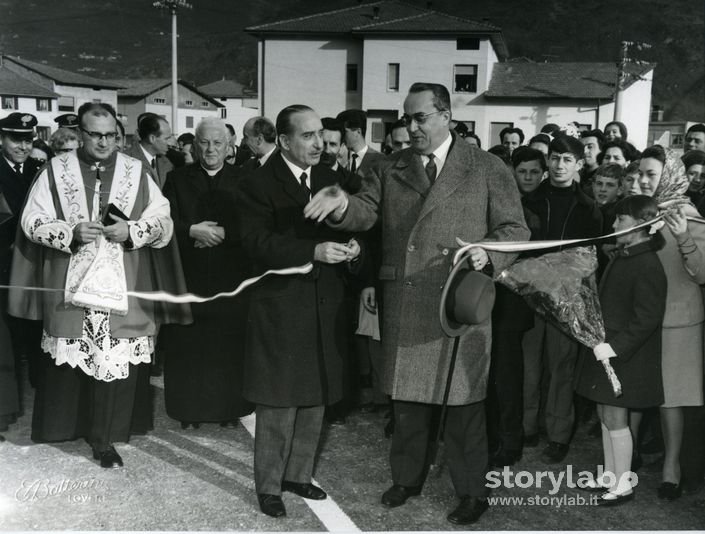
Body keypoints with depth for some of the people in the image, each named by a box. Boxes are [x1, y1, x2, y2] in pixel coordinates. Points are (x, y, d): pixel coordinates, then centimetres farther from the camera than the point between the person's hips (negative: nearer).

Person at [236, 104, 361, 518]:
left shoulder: (330, 179, 10)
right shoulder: (260, 184, -8)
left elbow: (346, 228, 14)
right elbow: (257, 243, -18)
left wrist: (351, 246, -10)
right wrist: (314, 251, -28)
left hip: (326, 307, 6)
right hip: (281, 309, -6)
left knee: (315, 400, 14)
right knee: (279, 404, 3)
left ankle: (298, 473, 31)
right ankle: (269, 485, 19)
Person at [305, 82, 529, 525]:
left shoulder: (488, 169, 2)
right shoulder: (390, 169, 11)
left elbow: (514, 229, 1)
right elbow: (365, 212, -1)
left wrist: (488, 254, -19)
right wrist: (342, 206, -24)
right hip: (404, 305, 4)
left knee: (463, 402, 4)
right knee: (407, 396, 15)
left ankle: (473, 492, 21)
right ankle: (407, 477, 34)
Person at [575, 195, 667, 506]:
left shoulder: (647, 265, -18)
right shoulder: (621, 257, 10)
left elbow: (647, 319, -21)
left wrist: (615, 346, -24)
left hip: (625, 357, -9)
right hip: (606, 348, 9)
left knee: (616, 419, 0)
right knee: (605, 416, 15)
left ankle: (623, 485, 14)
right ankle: (609, 475, 27)